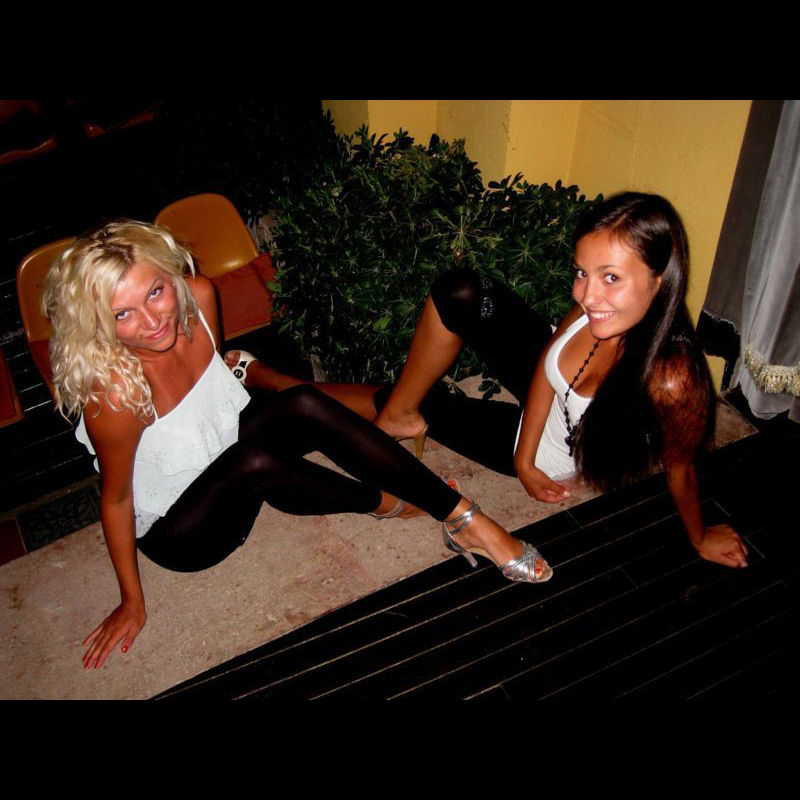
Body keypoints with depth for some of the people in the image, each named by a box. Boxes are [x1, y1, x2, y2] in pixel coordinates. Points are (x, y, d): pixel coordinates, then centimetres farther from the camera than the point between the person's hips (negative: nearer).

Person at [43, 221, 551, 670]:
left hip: (226, 441, 6)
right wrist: (132, 603, -9)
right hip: (176, 530, -5)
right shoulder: (113, 393, -33)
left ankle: (464, 518, -21)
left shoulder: (198, 296, -18)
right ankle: (382, 502, -9)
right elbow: (115, 498, -19)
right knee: (255, 463, -36)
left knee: (305, 405, -23)